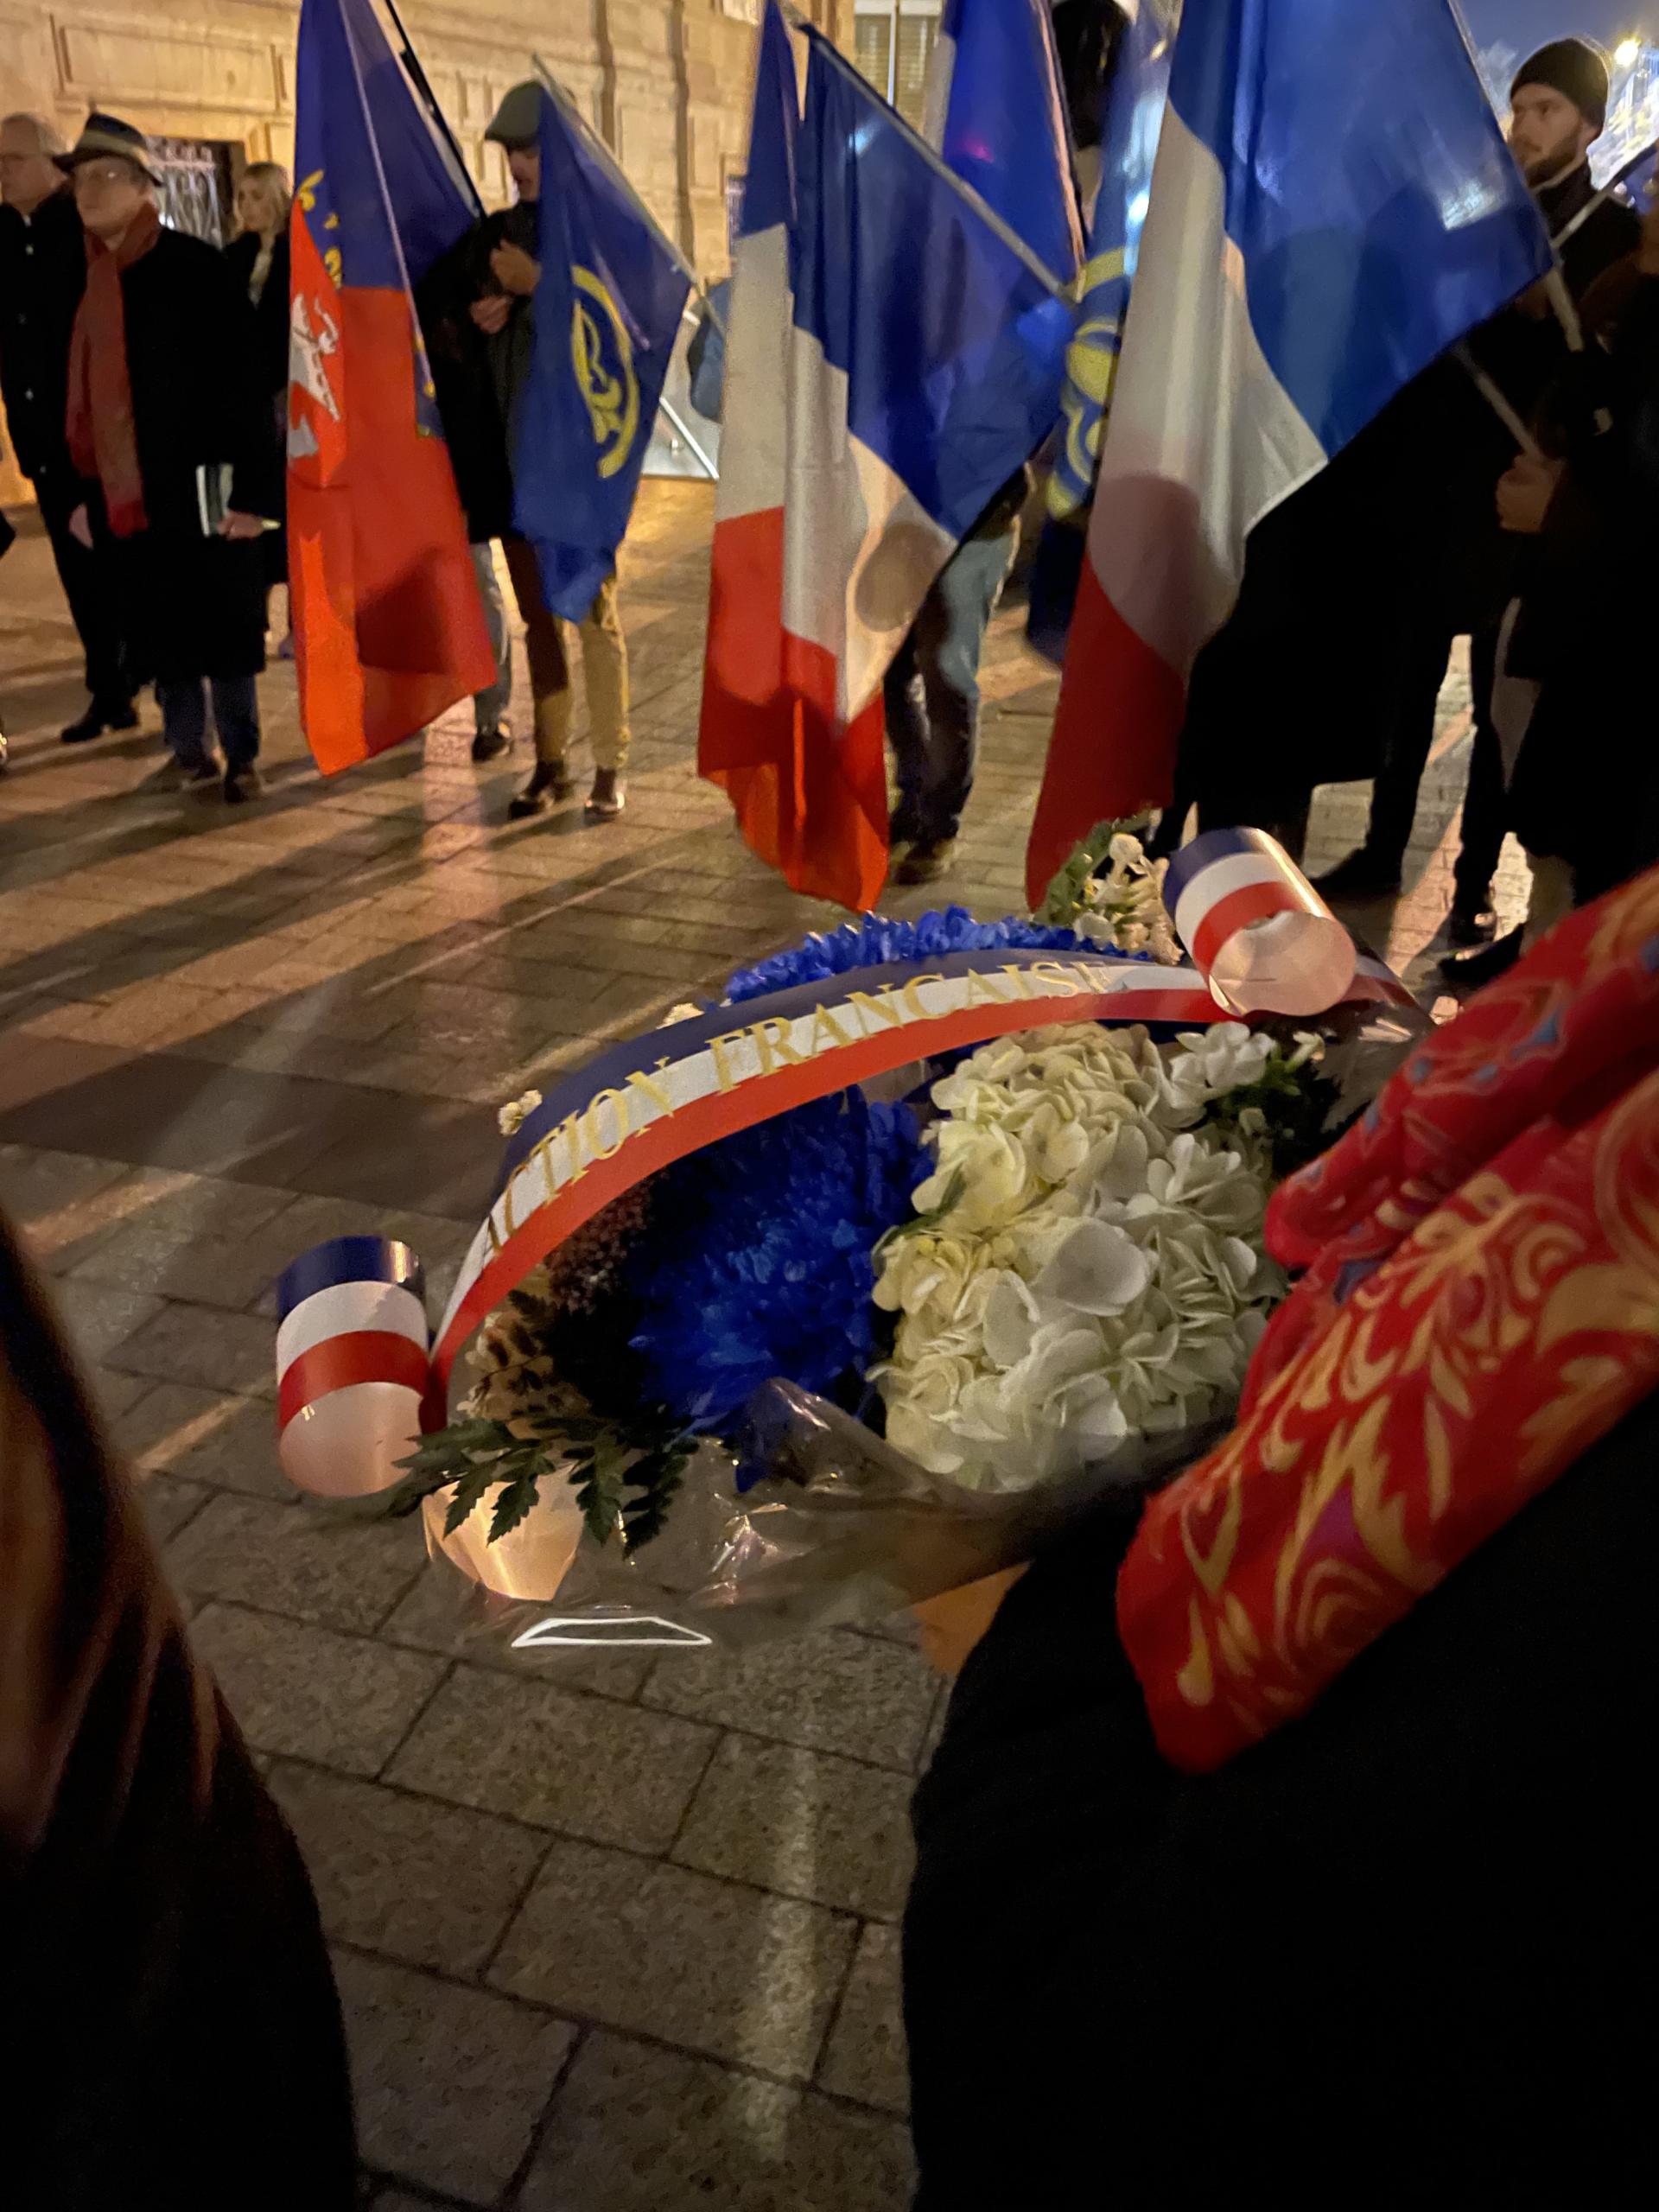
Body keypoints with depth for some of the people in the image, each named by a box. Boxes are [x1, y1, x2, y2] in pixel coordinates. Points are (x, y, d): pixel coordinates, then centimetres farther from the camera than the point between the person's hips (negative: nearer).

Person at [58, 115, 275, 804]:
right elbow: (86, 392, 17)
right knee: (162, 633, 10)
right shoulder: (90, 276, 12)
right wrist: (84, 492, 14)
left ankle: (241, 758, 12)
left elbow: (244, 382, -9)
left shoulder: (193, 265, -5)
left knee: (224, 630, 1)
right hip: (126, 499, 5)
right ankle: (188, 748, 21)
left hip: (197, 491, -5)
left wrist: (253, 490, -15)